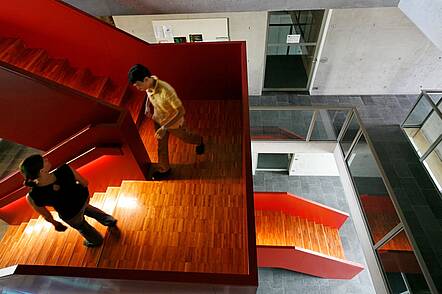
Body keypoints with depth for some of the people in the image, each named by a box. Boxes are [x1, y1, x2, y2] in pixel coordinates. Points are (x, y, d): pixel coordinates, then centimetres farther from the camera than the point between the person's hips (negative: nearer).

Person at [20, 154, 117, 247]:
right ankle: (109, 220, 59)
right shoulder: (64, 170, -34)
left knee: (81, 227, 35)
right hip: (83, 198, 2)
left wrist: (55, 223, 7)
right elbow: (84, 183, -15)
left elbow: (46, 216, -14)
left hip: (71, 216, -1)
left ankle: (96, 241, 64)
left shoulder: (33, 196, -33)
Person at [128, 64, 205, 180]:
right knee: (161, 145, 20)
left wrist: (164, 127, -38)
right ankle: (164, 169, 42)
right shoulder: (148, 86, -18)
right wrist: (147, 107, -6)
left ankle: (199, 141, 59)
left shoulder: (166, 91, -41)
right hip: (158, 120, 6)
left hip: (174, 122, -6)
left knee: (185, 137, 25)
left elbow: (181, 111, -35)